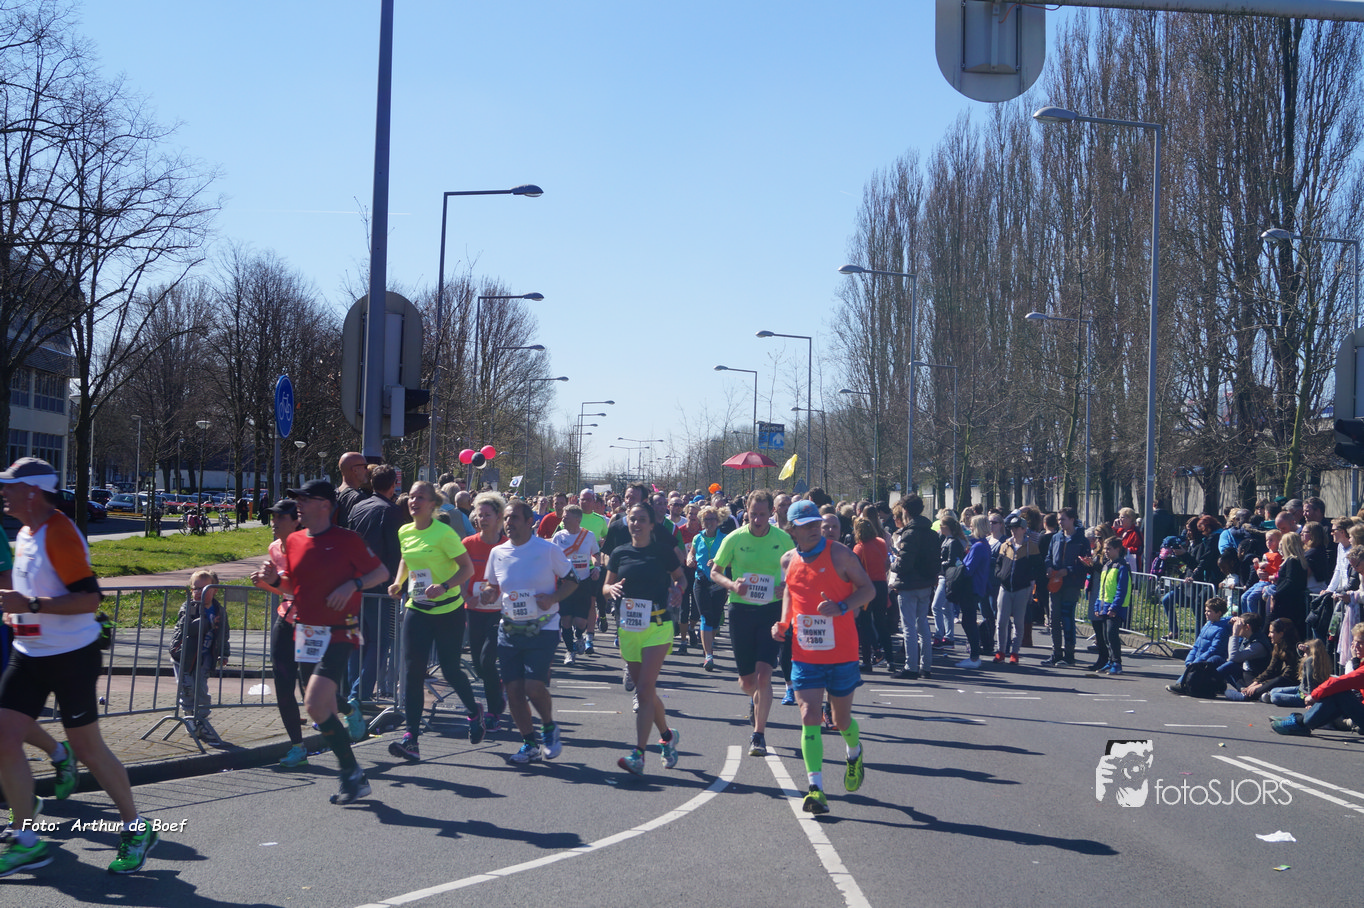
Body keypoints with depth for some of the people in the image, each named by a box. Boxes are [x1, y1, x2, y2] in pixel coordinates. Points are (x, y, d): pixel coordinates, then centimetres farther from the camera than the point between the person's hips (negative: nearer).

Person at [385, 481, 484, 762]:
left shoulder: (444, 533, -14)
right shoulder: (404, 532, 4)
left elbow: (468, 567, -13)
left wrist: (444, 586, -28)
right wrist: (398, 581, 6)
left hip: (448, 609, -5)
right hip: (417, 609, 5)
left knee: (450, 670, 3)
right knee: (412, 670, -8)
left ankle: (474, 711, 34)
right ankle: (411, 738, -10)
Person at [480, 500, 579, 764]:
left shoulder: (548, 550, -6)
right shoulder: (497, 553, 5)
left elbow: (572, 580, 2)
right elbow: (492, 586, 17)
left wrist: (553, 598, -16)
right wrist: (488, 593, -7)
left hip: (542, 629, -4)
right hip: (509, 630, 4)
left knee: (534, 687, -15)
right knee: (513, 690, 1)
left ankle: (549, 728, 15)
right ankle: (530, 744, 17)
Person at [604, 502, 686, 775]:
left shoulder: (663, 550, -1)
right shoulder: (620, 553, 8)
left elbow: (680, 577, 11)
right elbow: (606, 586, 13)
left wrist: (677, 589, -10)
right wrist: (612, 588, -10)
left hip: (657, 626, -4)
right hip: (628, 627, 4)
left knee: (644, 690, -14)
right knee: (645, 691, 11)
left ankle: (638, 754, -16)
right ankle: (667, 736, 35)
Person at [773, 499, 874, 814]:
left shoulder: (838, 553, -8)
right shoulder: (788, 560, 4)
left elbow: (868, 589, -5)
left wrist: (840, 607, -22)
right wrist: (783, 623, 5)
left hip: (842, 654, -2)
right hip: (804, 655, 2)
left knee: (841, 720, 9)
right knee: (809, 717, -10)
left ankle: (855, 753, 44)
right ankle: (816, 788, -9)